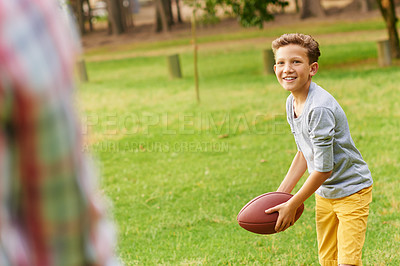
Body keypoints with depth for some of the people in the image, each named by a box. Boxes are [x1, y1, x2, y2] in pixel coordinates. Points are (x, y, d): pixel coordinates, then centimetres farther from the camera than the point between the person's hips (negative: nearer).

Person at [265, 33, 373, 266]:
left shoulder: (320, 108, -28)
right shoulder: (292, 102, 0)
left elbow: (323, 169, -25)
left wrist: (292, 206, -15)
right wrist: (281, 194, 9)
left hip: (351, 190, -8)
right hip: (324, 193, 8)